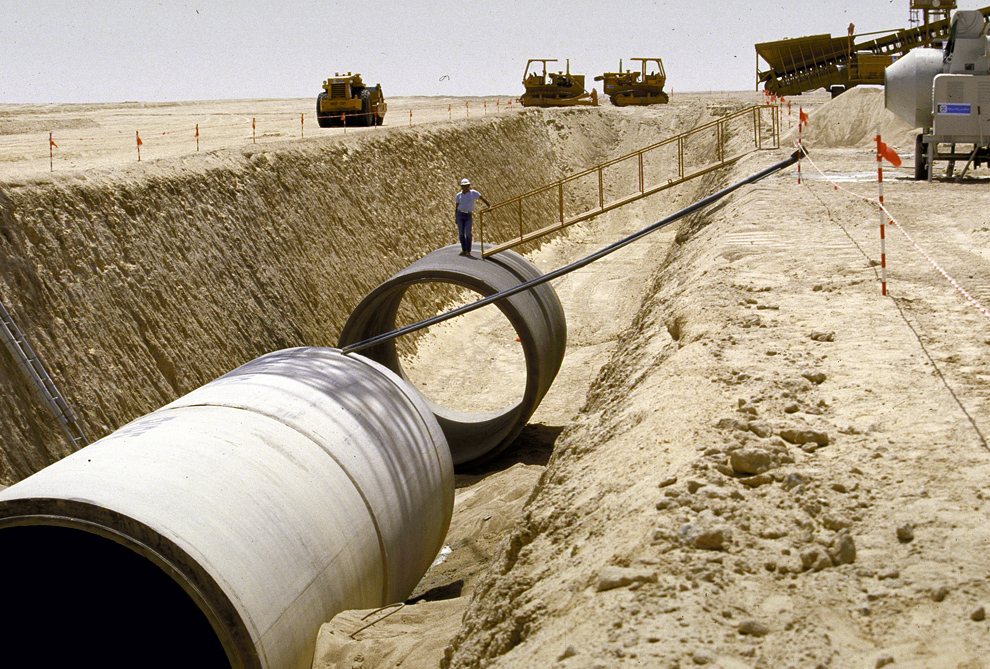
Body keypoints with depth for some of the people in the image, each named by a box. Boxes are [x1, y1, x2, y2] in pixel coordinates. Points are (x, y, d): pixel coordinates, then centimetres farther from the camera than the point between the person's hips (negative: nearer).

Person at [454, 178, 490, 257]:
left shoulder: (473, 193, 0)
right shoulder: (458, 196, 5)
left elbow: (482, 199, 1)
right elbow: (456, 207, 9)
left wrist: (489, 206, -5)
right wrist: (455, 217, 3)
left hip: (468, 216, -1)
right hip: (460, 214, 1)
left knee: (468, 233, -13)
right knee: (461, 233, 1)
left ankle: (468, 251, -9)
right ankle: (463, 250, 12)